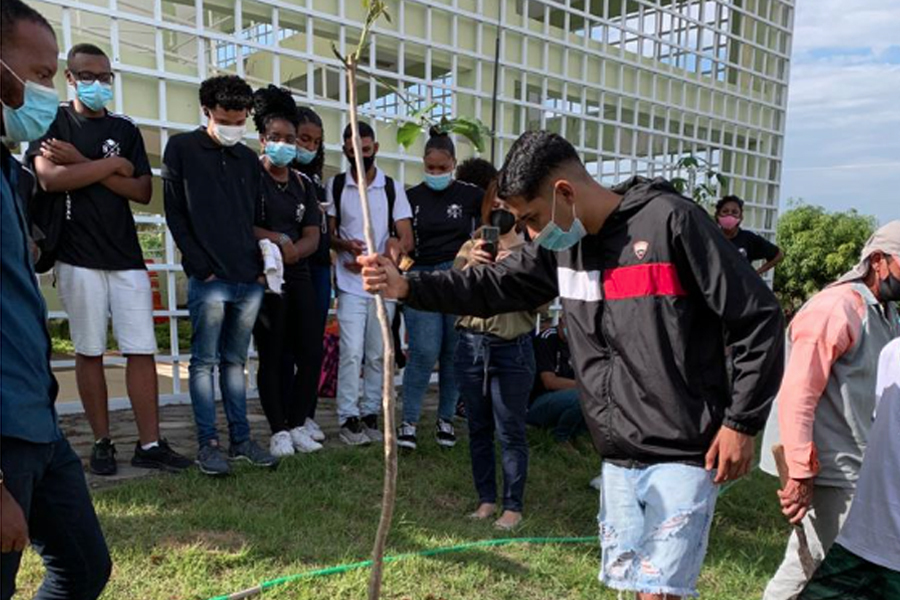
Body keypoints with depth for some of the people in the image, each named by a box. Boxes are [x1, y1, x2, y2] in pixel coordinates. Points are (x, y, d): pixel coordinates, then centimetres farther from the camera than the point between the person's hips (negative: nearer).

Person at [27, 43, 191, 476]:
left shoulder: (125, 129, 13)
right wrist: (112, 164, -6)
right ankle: (102, 443, 15)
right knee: (89, 351, 4)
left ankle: (149, 444, 4)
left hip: (127, 256, 3)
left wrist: (85, 165, -7)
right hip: (79, 257, -2)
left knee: (142, 349, -2)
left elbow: (144, 192, 2)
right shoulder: (54, 122, 5)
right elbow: (50, 178, -13)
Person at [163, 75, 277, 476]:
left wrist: (262, 263, 4)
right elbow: (175, 214, -1)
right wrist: (200, 267, -9)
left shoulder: (248, 159, 16)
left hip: (249, 279, 4)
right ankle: (208, 443, 9)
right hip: (209, 278, -4)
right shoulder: (182, 149, 3)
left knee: (235, 361, 11)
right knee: (205, 361, 1)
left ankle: (241, 440, 16)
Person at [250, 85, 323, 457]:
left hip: (299, 275, 6)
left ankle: (297, 424, 17)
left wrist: (292, 252, -14)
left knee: (311, 354, 4)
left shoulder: (303, 185, 14)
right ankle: (278, 430, 11)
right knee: (272, 356, 0)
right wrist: (278, 239, -13)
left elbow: (312, 237, 5)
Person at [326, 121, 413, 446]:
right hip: (350, 284, -1)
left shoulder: (393, 188, 6)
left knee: (378, 354, 7)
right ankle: (348, 418, 1)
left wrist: (395, 247, -16)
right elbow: (328, 233, 6)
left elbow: (407, 239, 3)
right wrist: (344, 244, -15)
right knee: (351, 352, -8)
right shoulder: (335, 186, 5)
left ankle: (370, 414, 19)